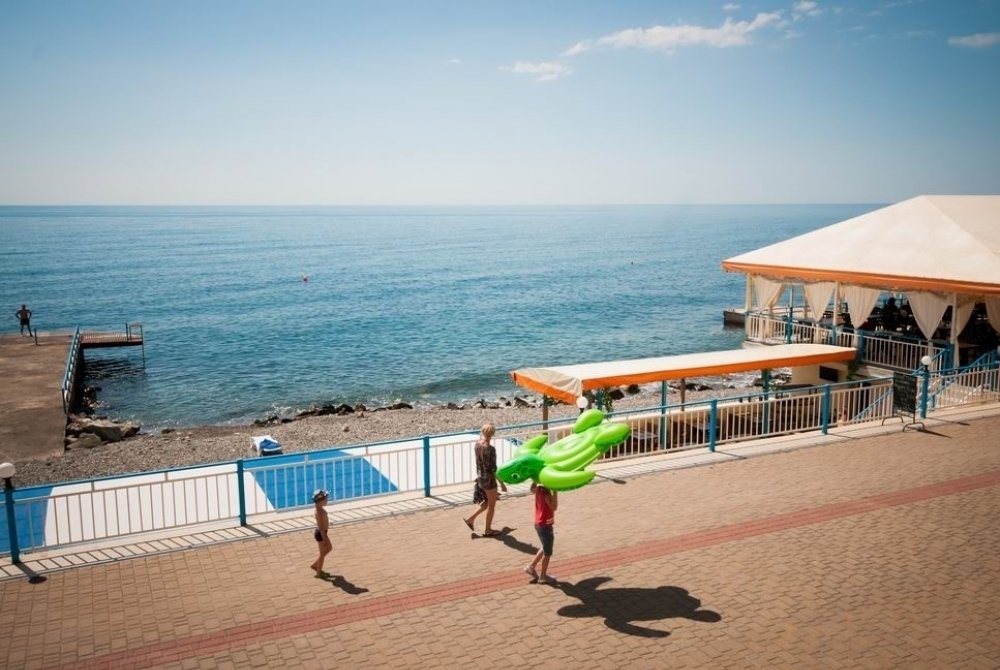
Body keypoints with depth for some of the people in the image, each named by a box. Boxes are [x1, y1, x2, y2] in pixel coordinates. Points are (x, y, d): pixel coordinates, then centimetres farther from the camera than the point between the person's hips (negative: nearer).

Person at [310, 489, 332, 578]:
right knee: (323, 553, 8)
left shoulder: (320, 509, 0)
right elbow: (321, 527, -25)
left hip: (323, 532, 10)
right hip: (321, 534, -10)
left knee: (329, 548, 25)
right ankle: (319, 573, 26)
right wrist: (324, 538, -19)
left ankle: (315, 565, 35)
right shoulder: (320, 512, -30)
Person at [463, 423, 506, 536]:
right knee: (491, 505, 12)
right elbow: (494, 468, -19)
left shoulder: (477, 443, -3)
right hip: (489, 478, -7)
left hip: (480, 477, 7)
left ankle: (471, 519, 25)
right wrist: (502, 483, -13)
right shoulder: (490, 448, -25)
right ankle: (488, 530, 24)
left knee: (487, 502, 26)